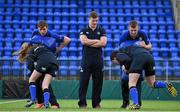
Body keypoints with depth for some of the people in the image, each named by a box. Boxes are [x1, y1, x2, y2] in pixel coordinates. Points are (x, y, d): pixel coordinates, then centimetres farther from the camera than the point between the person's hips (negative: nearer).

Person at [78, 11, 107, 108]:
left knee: (98, 82, 3)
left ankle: (96, 103, 10)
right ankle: (82, 103, 0)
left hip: (98, 59, 1)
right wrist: (96, 41, -6)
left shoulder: (101, 30, 9)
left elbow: (103, 43, -6)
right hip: (86, 59, -1)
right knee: (83, 81, -4)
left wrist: (89, 43, -7)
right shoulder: (84, 30, 8)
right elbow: (83, 41, -10)